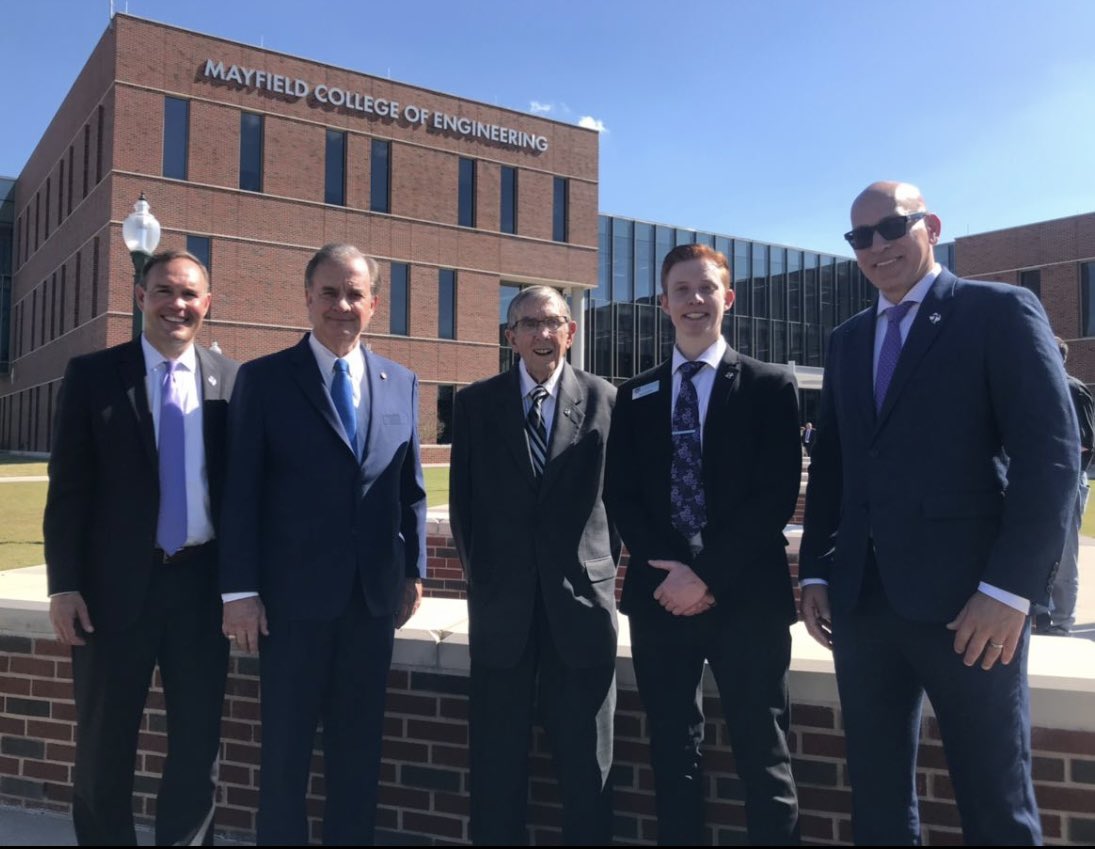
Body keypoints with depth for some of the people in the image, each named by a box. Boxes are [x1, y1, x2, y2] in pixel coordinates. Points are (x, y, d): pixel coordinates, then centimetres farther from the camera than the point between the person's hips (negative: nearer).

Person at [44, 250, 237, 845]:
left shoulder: (231, 380, 3)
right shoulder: (92, 374, -1)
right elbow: (68, 488, -3)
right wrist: (64, 585, -8)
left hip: (202, 580, 1)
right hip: (117, 583, -1)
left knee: (199, 742, 11)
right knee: (103, 746, 14)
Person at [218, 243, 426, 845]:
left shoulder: (401, 382, 8)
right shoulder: (264, 378, -2)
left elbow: (412, 489, 11)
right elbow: (241, 492, -6)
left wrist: (414, 571, 6)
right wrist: (239, 590, -10)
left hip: (374, 594, 3)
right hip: (293, 593, -3)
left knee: (358, 747, 14)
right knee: (286, 746, 10)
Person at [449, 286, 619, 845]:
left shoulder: (604, 399, 2)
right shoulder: (475, 402, 4)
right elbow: (462, 500, 7)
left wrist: (600, 566, 2)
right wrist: (478, 571, 4)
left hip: (580, 596, 0)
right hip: (502, 600, 1)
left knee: (587, 759, 10)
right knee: (497, 757, 12)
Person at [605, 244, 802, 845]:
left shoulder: (769, 386, 2)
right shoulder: (634, 396, 12)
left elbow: (777, 496, -7)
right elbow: (620, 496, 5)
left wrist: (707, 574, -13)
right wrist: (667, 571, -9)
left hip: (746, 597, -3)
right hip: (660, 594, 3)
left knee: (764, 763, 5)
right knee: (673, 759, 12)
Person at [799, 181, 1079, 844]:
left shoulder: (1001, 311, -1)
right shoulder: (848, 340, 16)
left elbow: (1053, 455, -9)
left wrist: (1011, 586, -15)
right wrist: (817, 570, 9)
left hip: (968, 600, -5)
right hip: (862, 599, 5)